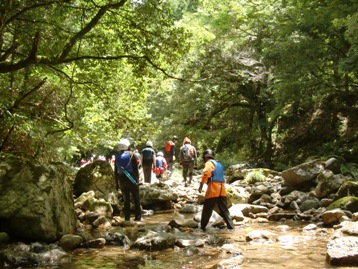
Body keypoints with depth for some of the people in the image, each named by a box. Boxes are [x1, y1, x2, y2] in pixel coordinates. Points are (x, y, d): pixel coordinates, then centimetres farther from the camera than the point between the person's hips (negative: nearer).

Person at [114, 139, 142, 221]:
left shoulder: (117, 157, 6)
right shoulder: (132, 155, -5)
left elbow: (116, 171, 8)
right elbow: (136, 169, -8)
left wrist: (116, 183, 13)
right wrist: (137, 179, -2)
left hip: (122, 181, 4)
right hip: (132, 180, -3)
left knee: (126, 200, 10)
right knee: (136, 199, 6)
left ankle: (127, 217, 8)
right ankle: (138, 217, 5)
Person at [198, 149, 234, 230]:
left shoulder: (209, 163, -2)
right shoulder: (219, 164, 24)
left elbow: (206, 173, -18)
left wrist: (201, 185, -16)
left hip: (213, 188, -7)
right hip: (222, 188, 7)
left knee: (207, 209, 1)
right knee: (224, 209, 11)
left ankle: (202, 226, 7)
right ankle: (230, 226, 7)